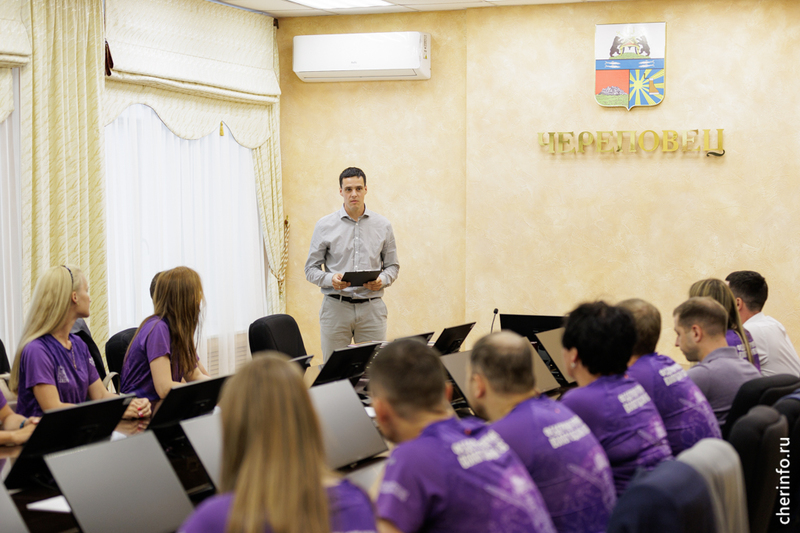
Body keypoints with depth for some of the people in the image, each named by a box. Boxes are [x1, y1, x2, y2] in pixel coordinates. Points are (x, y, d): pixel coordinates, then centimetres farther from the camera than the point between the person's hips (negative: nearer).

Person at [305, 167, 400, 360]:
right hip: (336, 307, -1)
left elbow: (392, 265, 13)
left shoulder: (382, 226, 9)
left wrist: (382, 280, -9)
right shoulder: (325, 226, 4)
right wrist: (331, 279, -16)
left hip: (371, 308, 1)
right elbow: (311, 269, 5)